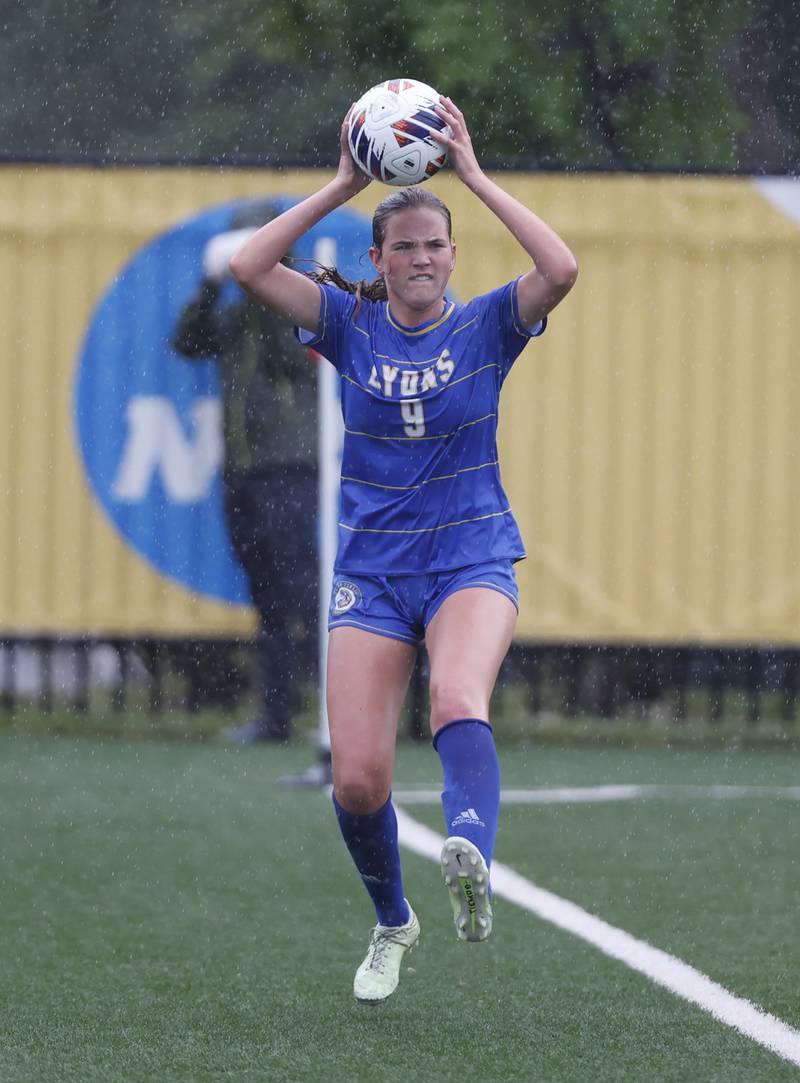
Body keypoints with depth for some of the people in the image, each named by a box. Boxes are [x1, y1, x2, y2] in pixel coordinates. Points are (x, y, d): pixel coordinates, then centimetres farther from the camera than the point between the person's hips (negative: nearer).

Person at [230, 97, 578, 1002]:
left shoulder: (486, 326, 0)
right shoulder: (350, 325, 3)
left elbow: (560, 270, -20)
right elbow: (250, 267, -11)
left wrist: (475, 176, -17)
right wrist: (343, 185, -13)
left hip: (471, 563, -2)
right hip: (371, 571, 2)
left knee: (459, 702, -34)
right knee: (357, 780, -6)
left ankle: (471, 862, -59)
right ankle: (391, 924, 22)